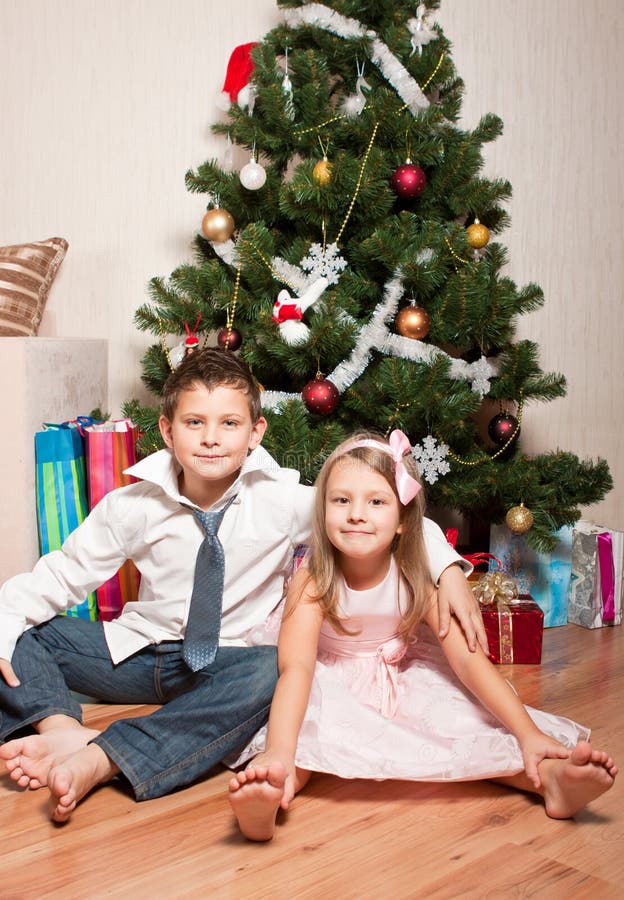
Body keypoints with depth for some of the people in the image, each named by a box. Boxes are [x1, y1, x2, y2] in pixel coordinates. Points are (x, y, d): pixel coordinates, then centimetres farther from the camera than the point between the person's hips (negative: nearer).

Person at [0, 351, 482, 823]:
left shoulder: (283, 500, -11)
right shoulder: (133, 506, -7)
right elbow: (64, 572, 1)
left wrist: (447, 570, -22)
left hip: (225, 665, -2)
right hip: (137, 653, 3)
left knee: (275, 671, -38)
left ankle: (101, 760, -40)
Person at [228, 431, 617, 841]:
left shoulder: (415, 580, -18)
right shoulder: (312, 581, -25)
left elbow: (468, 659, -21)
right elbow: (296, 666, -38)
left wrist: (529, 735, -30)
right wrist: (278, 754, -54)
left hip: (405, 683, 3)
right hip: (333, 688, -3)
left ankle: (551, 777, -33)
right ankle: (271, 796, -56)